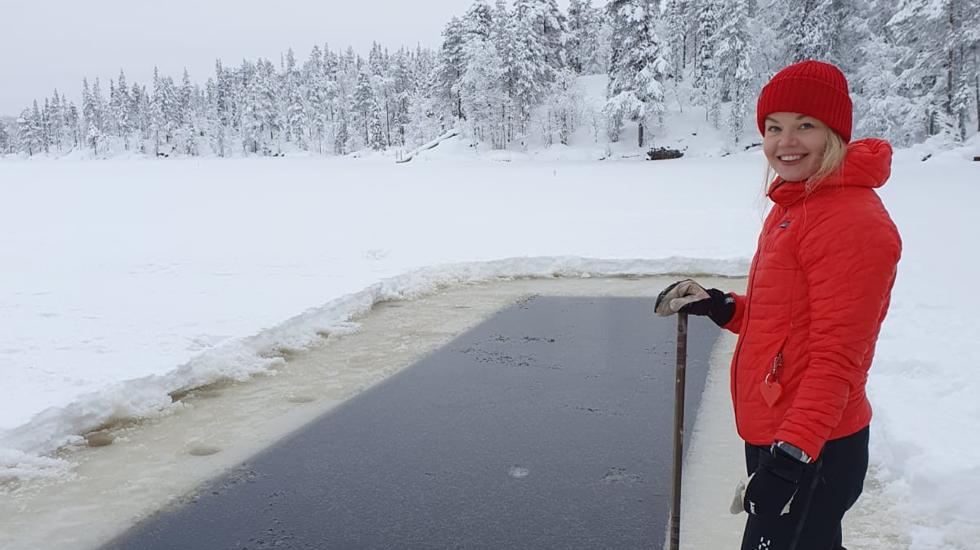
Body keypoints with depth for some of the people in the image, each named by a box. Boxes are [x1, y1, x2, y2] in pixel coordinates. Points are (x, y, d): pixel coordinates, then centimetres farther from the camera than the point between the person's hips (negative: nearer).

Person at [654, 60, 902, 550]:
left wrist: (792, 454, -26)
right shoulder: (792, 207, 10)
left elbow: (836, 357, -23)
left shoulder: (853, 221, -20)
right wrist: (721, 308, 2)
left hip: (812, 453, -9)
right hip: (773, 437, 9)